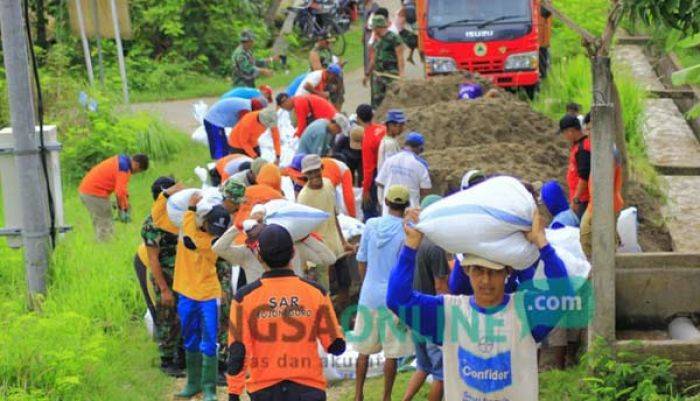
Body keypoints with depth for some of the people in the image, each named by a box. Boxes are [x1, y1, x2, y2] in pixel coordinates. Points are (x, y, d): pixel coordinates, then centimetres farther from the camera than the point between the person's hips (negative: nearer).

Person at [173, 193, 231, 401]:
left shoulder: (214, 241, -15)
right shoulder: (187, 225, -1)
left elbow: (192, 238, -29)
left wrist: (191, 209, -23)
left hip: (207, 295, -5)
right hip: (186, 293, 5)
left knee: (208, 343, -6)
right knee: (191, 343, 16)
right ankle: (193, 383, 27)